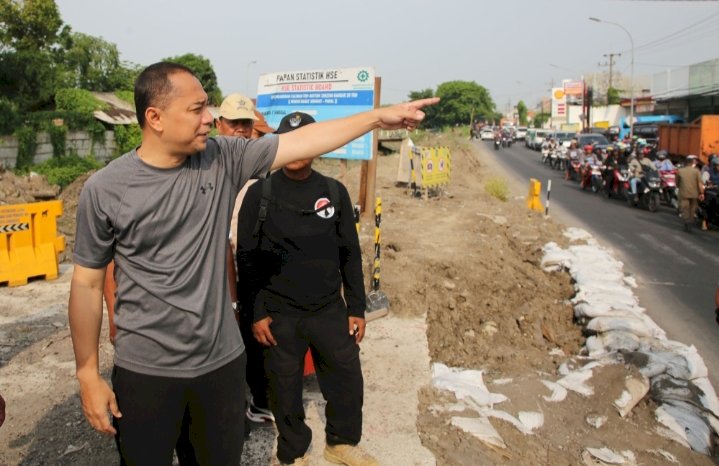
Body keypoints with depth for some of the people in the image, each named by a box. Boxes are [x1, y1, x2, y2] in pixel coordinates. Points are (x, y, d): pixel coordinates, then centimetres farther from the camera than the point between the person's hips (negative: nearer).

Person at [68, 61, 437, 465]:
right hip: (145, 370, -2)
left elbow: (301, 142, -5)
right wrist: (88, 374, -2)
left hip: (222, 359, 2)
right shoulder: (105, 189, -11)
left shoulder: (223, 159, -5)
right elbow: (87, 283, -4)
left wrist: (378, 117, -6)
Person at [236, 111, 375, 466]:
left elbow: (350, 254, 6)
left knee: (347, 380, 11)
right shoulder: (260, 194, -3)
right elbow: (247, 258, -2)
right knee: (285, 387, 11)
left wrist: (357, 308, 5)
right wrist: (257, 312, -5)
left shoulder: (335, 192, 3)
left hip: (330, 310, 2)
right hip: (279, 315, -2)